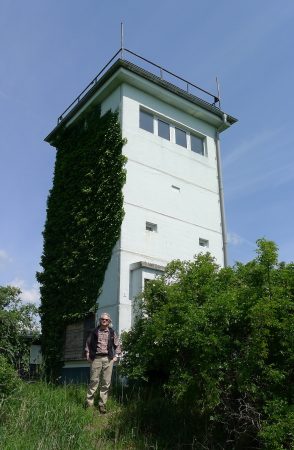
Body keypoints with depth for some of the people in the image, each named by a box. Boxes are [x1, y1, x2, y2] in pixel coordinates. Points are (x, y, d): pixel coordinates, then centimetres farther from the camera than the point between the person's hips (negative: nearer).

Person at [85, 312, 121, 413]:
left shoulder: (112, 332, 10)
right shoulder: (94, 331, 7)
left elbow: (117, 345, 16)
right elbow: (88, 343, 17)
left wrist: (116, 356, 7)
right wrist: (88, 354, 9)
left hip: (108, 359, 1)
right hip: (96, 358, -1)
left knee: (106, 382, 2)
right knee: (94, 381, -3)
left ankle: (102, 404, 11)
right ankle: (89, 403, 7)